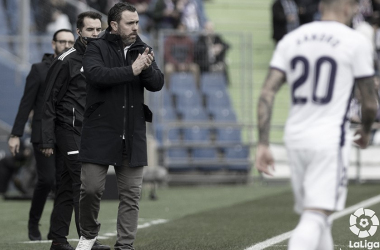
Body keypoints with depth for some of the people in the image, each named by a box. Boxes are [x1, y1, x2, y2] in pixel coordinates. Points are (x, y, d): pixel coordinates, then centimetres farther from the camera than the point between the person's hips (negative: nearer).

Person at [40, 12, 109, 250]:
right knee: (83, 183, -13)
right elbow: (50, 102, -7)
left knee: (68, 186, 9)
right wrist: (47, 140, -12)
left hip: (91, 132, 7)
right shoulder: (67, 61, -8)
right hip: (70, 131, -7)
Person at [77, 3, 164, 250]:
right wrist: (132, 70, -23)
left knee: (131, 194, 3)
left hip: (133, 136, 3)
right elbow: (96, 74, -21)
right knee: (91, 188, -2)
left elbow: (157, 84, 0)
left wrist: (147, 68, -20)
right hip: (100, 134, -3)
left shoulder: (143, 51, 9)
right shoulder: (98, 48, -3)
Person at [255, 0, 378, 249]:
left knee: (317, 215, 18)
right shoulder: (356, 42, -5)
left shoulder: (291, 40, 8)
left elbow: (267, 94, 1)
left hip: (295, 138, 6)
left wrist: (263, 144, 2)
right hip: (330, 141, -6)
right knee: (315, 218, -11)